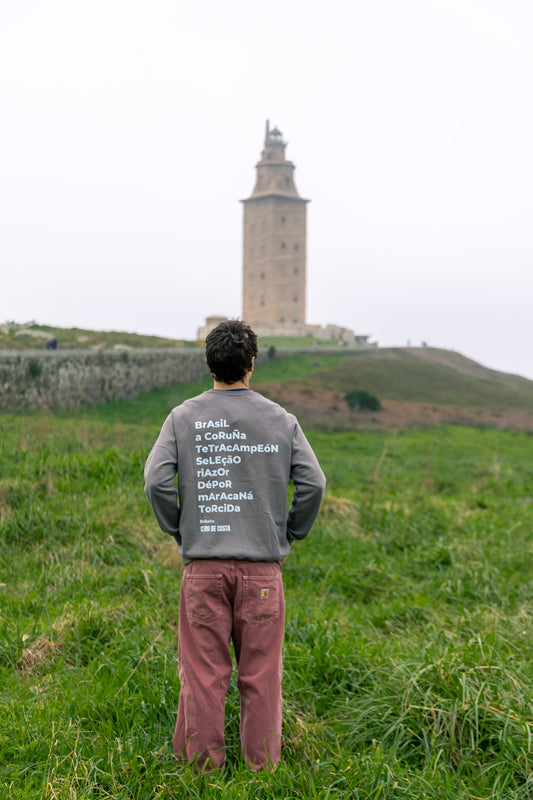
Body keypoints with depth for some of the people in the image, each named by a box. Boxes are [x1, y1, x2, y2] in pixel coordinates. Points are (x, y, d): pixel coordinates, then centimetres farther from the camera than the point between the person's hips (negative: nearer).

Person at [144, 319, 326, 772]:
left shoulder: (183, 417, 1)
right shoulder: (281, 420, 2)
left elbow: (157, 480, -7)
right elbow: (313, 483, -3)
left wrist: (178, 530, 6)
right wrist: (289, 534, 9)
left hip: (203, 564, 0)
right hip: (262, 565, 0)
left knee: (203, 670, 8)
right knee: (261, 671, 9)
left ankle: (202, 761, 17)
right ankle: (262, 760, 17)